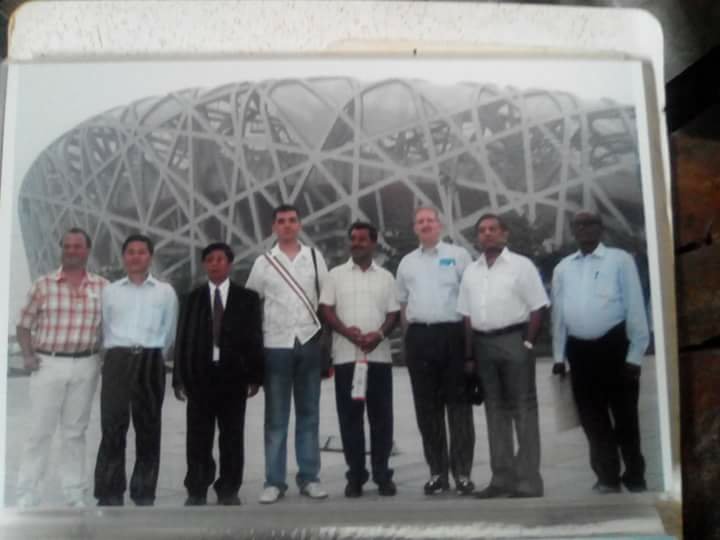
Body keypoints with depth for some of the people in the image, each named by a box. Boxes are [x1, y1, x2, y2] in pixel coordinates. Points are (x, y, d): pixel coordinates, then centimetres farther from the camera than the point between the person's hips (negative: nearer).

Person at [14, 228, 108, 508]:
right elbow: (24, 325, 6)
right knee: (39, 430, 2)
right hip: (48, 364, -1)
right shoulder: (43, 285, 1)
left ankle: (75, 493, 17)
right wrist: (27, 356, -6)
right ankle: (27, 494, 11)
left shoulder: (102, 287, 3)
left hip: (85, 366, 1)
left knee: (75, 431, 9)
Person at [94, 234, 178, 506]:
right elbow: (104, 329, 13)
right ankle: (109, 494, 3)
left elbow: (169, 332, 10)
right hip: (117, 360, 0)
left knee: (148, 430, 4)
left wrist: (152, 357, 12)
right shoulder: (110, 290, 11)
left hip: (150, 362, 0)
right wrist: (117, 356, 11)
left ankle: (144, 493, 13)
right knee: (112, 427, -3)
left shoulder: (165, 292, 7)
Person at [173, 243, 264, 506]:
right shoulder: (193, 298, 10)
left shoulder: (247, 298, 6)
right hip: (200, 375, 1)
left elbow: (255, 338, 2)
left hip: (233, 375, -1)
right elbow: (182, 339, 5)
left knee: (232, 437, 5)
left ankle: (228, 490, 16)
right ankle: (196, 491, 13)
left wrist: (255, 376, -4)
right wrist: (179, 378, -1)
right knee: (198, 438, 4)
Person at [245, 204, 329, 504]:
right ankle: (274, 481, 10)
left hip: (309, 342, 1)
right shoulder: (263, 262, 4)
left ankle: (309, 477, 15)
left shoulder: (315, 257, 6)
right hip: (276, 345, -1)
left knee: (308, 414, 7)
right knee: (276, 418, 3)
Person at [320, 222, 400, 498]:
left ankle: (382, 475, 13)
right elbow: (326, 309, 1)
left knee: (381, 416, 3)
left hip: (379, 355, 1)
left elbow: (393, 313, 8)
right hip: (346, 355, -1)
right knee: (350, 417, 3)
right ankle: (355, 476, 12)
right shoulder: (336, 275, 8)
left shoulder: (386, 277, 11)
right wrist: (347, 331, -14)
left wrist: (380, 333, -11)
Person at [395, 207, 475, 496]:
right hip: (419, 337, 4)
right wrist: (410, 337, 10)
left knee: (458, 404, 0)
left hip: (452, 333, -4)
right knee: (427, 407, 7)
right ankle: (437, 472, 16)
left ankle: (462, 472, 7)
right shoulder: (407, 262, 16)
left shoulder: (458, 255, 3)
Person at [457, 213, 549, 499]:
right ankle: (502, 478, 16)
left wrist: (527, 344, -12)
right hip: (483, 344, 5)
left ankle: (528, 480, 2)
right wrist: (470, 354, 6)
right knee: (496, 410, 9)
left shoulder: (521, 265, -1)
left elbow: (537, 308, -5)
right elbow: (467, 315, 12)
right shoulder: (470, 272, 13)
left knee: (523, 409, -2)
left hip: (514, 340, -5)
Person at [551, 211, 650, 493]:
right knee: (592, 418, 9)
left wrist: (635, 353, -8)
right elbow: (558, 313, 12)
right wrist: (559, 356, 9)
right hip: (580, 351, 4)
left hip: (614, 345, -4)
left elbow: (635, 306, -3)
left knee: (625, 415, 5)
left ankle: (635, 477, 21)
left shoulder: (620, 260, 0)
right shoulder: (562, 268, 12)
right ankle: (607, 477, 21)